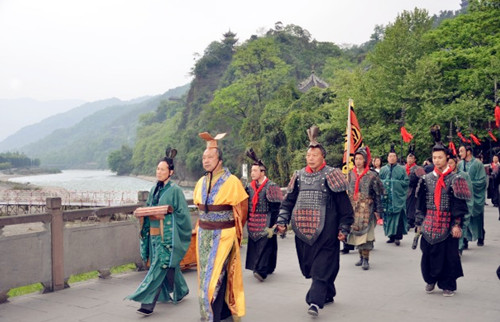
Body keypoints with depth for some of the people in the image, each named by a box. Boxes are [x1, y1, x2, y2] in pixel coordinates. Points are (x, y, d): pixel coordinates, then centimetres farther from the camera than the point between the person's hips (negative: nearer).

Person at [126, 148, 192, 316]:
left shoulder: (175, 190, -8)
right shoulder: (154, 190, 13)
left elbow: (182, 214, -8)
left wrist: (164, 214, -16)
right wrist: (142, 213, 0)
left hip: (167, 236, -7)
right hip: (154, 234, 7)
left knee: (159, 267, -10)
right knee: (169, 266, 16)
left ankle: (148, 303, -10)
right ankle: (180, 291, 34)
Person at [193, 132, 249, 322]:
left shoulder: (231, 182, -12)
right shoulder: (201, 183, 5)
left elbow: (243, 207, -3)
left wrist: (236, 229, 6)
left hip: (223, 235, -6)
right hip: (204, 234, 6)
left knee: (216, 275, -8)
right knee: (206, 274, 12)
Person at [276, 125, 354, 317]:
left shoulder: (331, 176, -4)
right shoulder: (299, 176, 10)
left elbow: (344, 204, -4)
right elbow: (288, 201, 14)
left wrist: (344, 228, -6)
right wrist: (282, 221, 6)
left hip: (325, 230, -5)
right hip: (303, 230, 5)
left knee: (321, 266, -7)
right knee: (309, 264, 13)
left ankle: (315, 301, -10)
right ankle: (327, 294, 30)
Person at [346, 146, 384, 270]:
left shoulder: (372, 176, -5)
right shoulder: (351, 174, 8)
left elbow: (377, 195, -3)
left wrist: (378, 210, -5)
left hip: (366, 210, -5)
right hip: (353, 209, 5)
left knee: (365, 233, -8)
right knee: (356, 232, 8)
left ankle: (366, 260, -3)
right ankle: (362, 257, 21)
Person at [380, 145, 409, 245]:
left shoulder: (401, 169, 5)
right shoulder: (383, 169, 11)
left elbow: (406, 182, 2)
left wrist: (396, 182, -8)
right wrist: (384, 182, -6)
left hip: (398, 197, -3)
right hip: (386, 197, 3)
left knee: (398, 217, -10)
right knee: (388, 217, 4)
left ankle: (398, 237, -7)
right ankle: (391, 236, 14)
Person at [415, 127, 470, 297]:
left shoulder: (454, 179, -4)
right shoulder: (426, 179, 6)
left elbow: (459, 204, -7)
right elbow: (421, 203, 10)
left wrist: (457, 225, -12)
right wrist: (420, 222, 7)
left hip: (447, 223, -3)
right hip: (429, 223, 3)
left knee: (449, 254, 3)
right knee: (428, 252, 6)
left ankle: (448, 284, 16)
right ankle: (431, 279, 26)